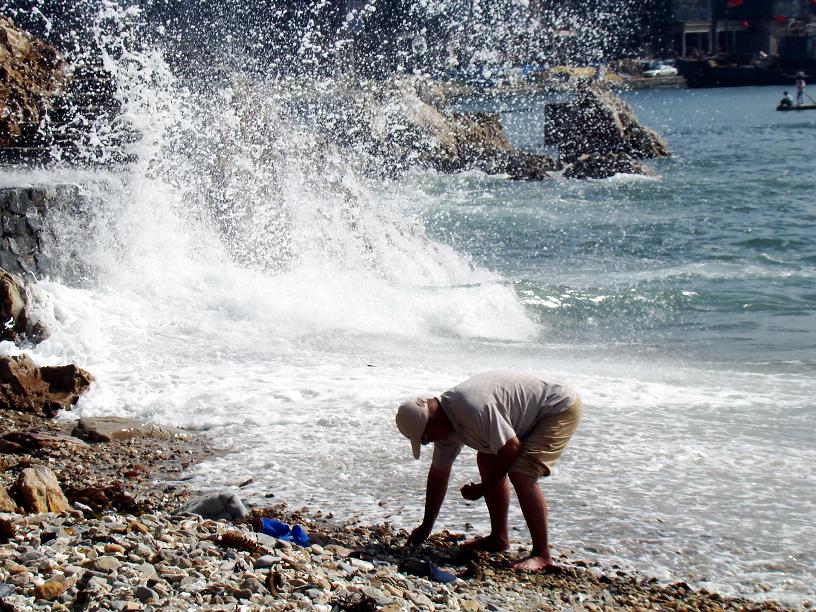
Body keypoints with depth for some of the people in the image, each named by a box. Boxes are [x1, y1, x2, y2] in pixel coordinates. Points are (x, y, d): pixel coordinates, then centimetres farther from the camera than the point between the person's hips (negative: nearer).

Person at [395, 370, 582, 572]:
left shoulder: (474, 409, -33)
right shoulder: (443, 424, -1)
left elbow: (511, 449, -26)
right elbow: (438, 474, 8)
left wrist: (482, 488, -13)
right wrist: (425, 527, 13)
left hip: (561, 409, -10)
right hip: (531, 415, 10)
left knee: (520, 474, -22)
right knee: (486, 461, 11)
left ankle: (542, 555, -15)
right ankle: (499, 538, 18)